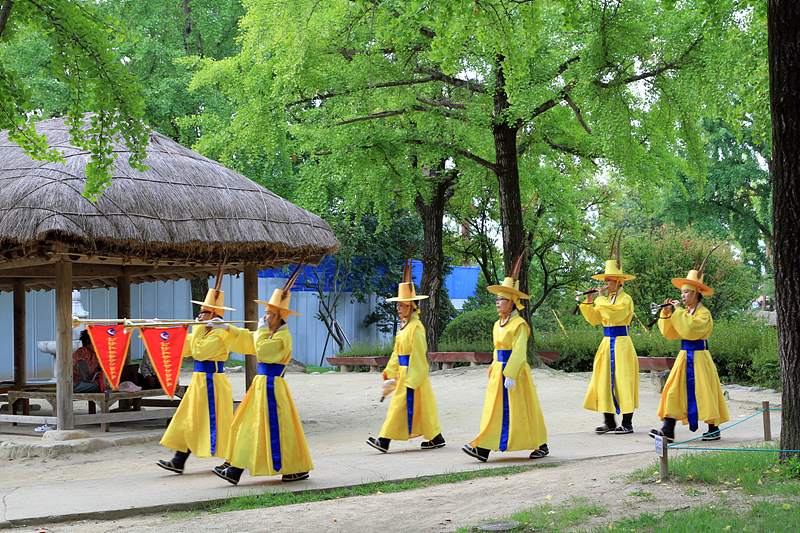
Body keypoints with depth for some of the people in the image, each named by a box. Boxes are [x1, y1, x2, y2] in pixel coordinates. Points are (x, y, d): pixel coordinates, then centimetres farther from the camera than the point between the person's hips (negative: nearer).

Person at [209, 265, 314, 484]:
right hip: (262, 384, 10)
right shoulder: (271, 333, 15)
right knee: (250, 425, 9)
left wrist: (262, 331, -10)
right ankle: (235, 470, 11)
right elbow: (246, 338, 27)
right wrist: (226, 328, 23)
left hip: (271, 386, -10)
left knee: (277, 428, -6)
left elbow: (262, 350, -23)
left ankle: (298, 469, 3)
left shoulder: (283, 336, -14)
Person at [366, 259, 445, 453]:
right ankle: (436, 438, 20)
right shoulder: (405, 326, 13)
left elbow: (417, 356, -19)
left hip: (413, 374, -10)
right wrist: (389, 371, 19)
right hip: (405, 372, 10)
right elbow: (398, 351, 19)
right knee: (422, 407, 13)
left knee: (400, 405, -7)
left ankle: (384, 441, -6)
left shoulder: (416, 328, -17)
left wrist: (411, 381, -20)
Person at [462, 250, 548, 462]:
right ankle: (483, 448, -4)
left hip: (516, 372, -8)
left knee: (520, 409, -1)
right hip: (499, 371, 8)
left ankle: (541, 445, 14)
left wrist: (511, 375, -23)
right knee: (494, 408, 1)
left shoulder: (519, 325, -12)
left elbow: (519, 353, -18)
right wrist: (495, 370, 18)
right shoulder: (498, 325, 14)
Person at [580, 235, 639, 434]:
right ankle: (609, 422, 11)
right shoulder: (605, 300, 14)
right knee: (605, 380, 5)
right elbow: (594, 319, 9)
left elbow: (613, 315, -23)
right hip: (607, 343, 7)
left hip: (621, 344, -7)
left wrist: (602, 299, -15)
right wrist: (589, 302, -2)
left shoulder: (625, 299, -8)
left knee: (622, 381, -5)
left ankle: (627, 423, 0)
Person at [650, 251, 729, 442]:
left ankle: (714, 429, 12)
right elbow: (669, 333, 11)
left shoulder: (703, 313, -10)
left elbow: (690, 329, -27)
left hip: (698, 356, -7)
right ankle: (668, 430, -6)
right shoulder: (684, 312, 13)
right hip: (684, 356, 7)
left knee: (703, 392, -2)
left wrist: (679, 311, -20)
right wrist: (667, 314, -1)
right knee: (675, 391, -2)